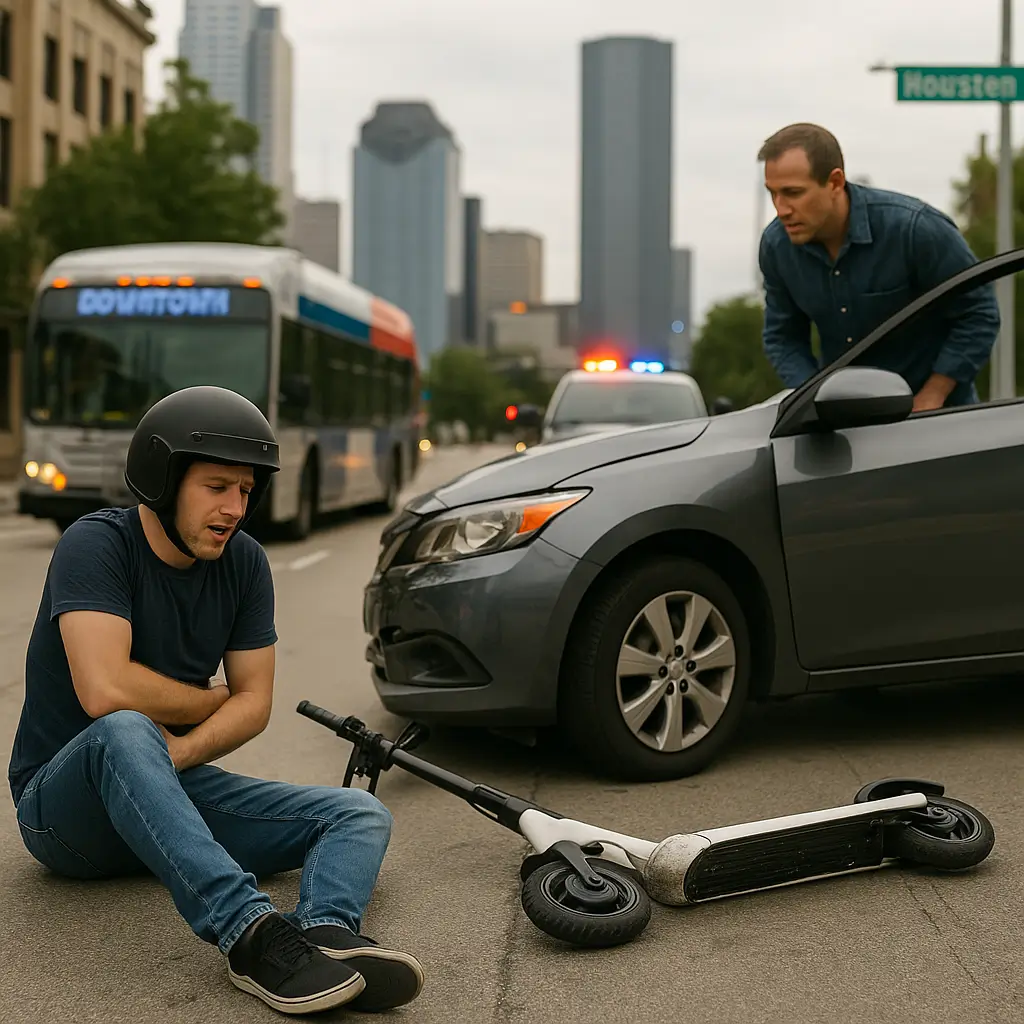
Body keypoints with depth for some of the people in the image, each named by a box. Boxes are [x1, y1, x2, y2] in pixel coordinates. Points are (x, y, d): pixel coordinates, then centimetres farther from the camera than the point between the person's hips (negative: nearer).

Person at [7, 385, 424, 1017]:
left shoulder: (243, 563, 3)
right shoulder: (97, 545, -15)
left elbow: (255, 702, 1)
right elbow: (105, 691, -28)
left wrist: (174, 754, -20)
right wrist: (214, 702, -10)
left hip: (171, 788, 6)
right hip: (64, 804, -6)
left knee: (363, 815, -12)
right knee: (123, 733, -40)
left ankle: (328, 933, -46)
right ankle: (251, 933, -53)